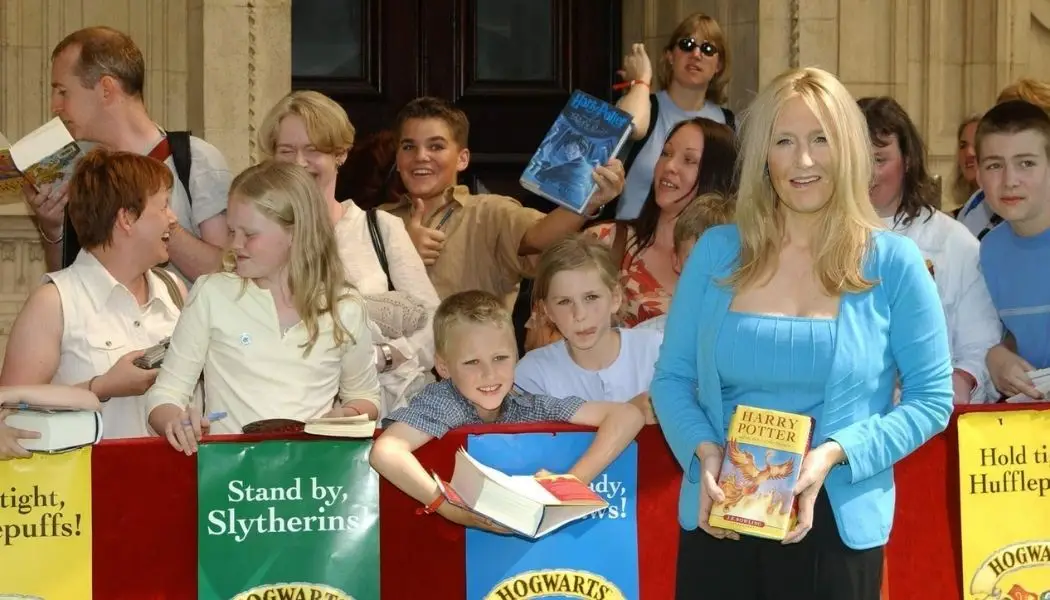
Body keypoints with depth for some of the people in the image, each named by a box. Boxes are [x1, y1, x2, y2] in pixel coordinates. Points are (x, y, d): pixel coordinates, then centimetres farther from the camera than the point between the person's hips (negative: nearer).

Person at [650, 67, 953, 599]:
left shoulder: (892, 262, -3)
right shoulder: (716, 253, 3)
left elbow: (931, 398, -2)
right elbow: (672, 378, 7)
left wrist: (836, 453, -16)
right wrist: (704, 450, -12)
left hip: (836, 524, -2)